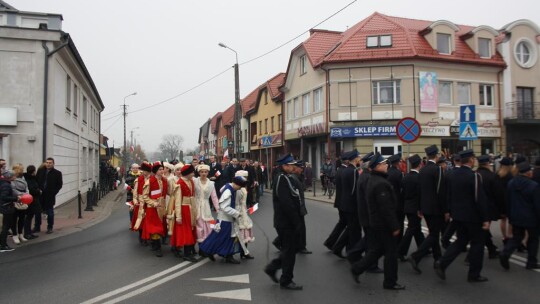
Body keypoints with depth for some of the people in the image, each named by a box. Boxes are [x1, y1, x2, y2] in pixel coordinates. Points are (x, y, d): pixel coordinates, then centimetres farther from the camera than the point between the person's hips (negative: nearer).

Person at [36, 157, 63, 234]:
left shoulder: (57, 173, -2)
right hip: (40, 195, 3)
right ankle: (37, 227, 23)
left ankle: (50, 228, 17)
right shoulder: (40, 171, 5)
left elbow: (59, 185, 0)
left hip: (50, 196, -3)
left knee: (50, 213, 5)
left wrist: (53, 192, -9)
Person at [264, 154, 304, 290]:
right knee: (289, 251, 2)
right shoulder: (282, 179, -19)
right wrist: (297, 222, -20)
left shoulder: (285, 178, 13)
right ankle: (286, 281, 16)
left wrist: (298, 220, 13)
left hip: (287, 222, 9)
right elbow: (286, 204, -25)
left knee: (288, 249, 18)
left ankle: (272, 268, 30)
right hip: (286, 222, -9)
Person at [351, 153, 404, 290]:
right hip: (383, 224, -9)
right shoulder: (381, 183, -23)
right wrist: (394, 226, -19)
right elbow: (386, 208, -25)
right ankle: (390, 282, 15)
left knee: (375, 249, 17)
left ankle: (357, 268, 18)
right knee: (391, 252, 4)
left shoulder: (372, 180, 11)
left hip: (375, 222, 10)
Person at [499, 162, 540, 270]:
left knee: (516, 237, 13)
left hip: (516, 217, 4)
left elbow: (508, 201, 7)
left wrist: (510, 216, 15)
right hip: (531, 218, -4)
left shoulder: (511, 183, 0)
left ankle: (505, 254, -8)